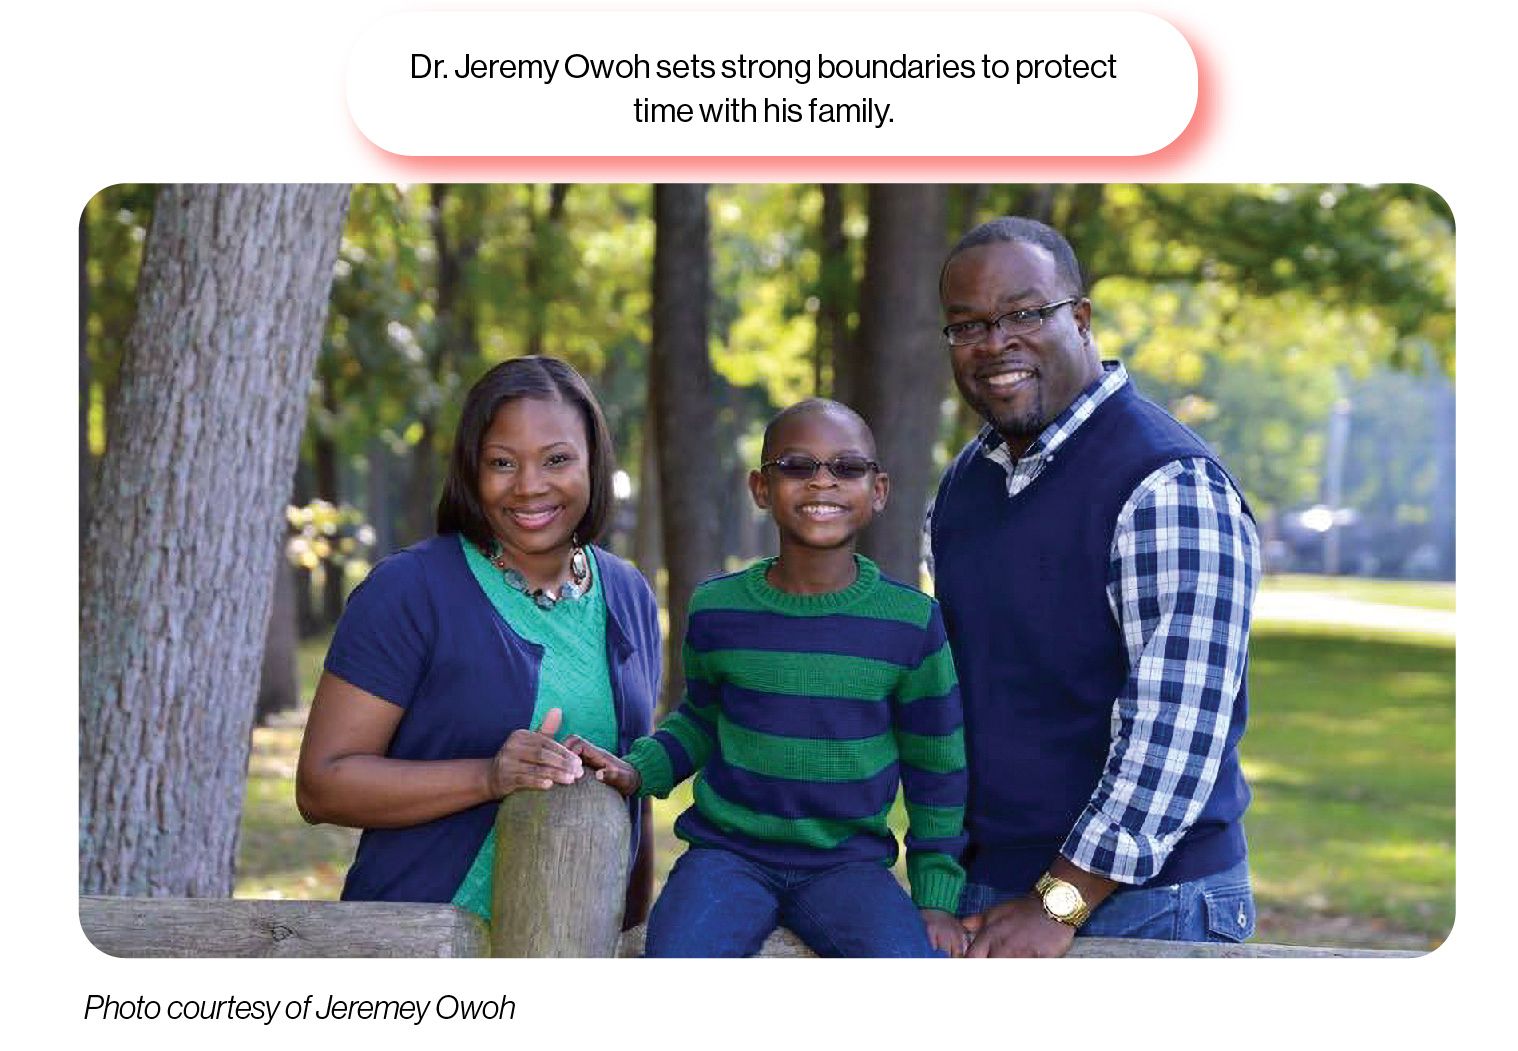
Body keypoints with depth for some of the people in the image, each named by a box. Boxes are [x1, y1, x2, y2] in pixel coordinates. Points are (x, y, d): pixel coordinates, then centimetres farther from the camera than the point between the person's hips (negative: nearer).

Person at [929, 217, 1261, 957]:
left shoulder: (1169, 484, -16)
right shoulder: (962, 485, 10)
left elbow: (1177, 722, -21)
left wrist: (1062, 901, -20)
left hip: (1145, 902, -7)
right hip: (988, 895, 7)